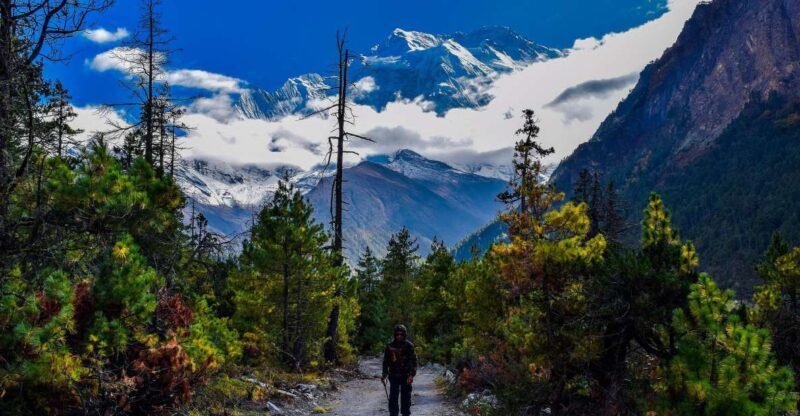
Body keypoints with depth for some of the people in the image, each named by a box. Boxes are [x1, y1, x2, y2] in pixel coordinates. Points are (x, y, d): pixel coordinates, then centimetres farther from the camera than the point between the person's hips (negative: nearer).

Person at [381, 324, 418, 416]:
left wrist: (412, 375, -16)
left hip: (406, 376, -1)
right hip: (394, 375, 1)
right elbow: (386, 361, 9)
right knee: (393, 397, -2)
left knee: (406, 397, 5)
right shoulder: (390, 346, 1)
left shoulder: (409, 346, -5)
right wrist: (384, 374, 1)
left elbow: (414, 361, -6)